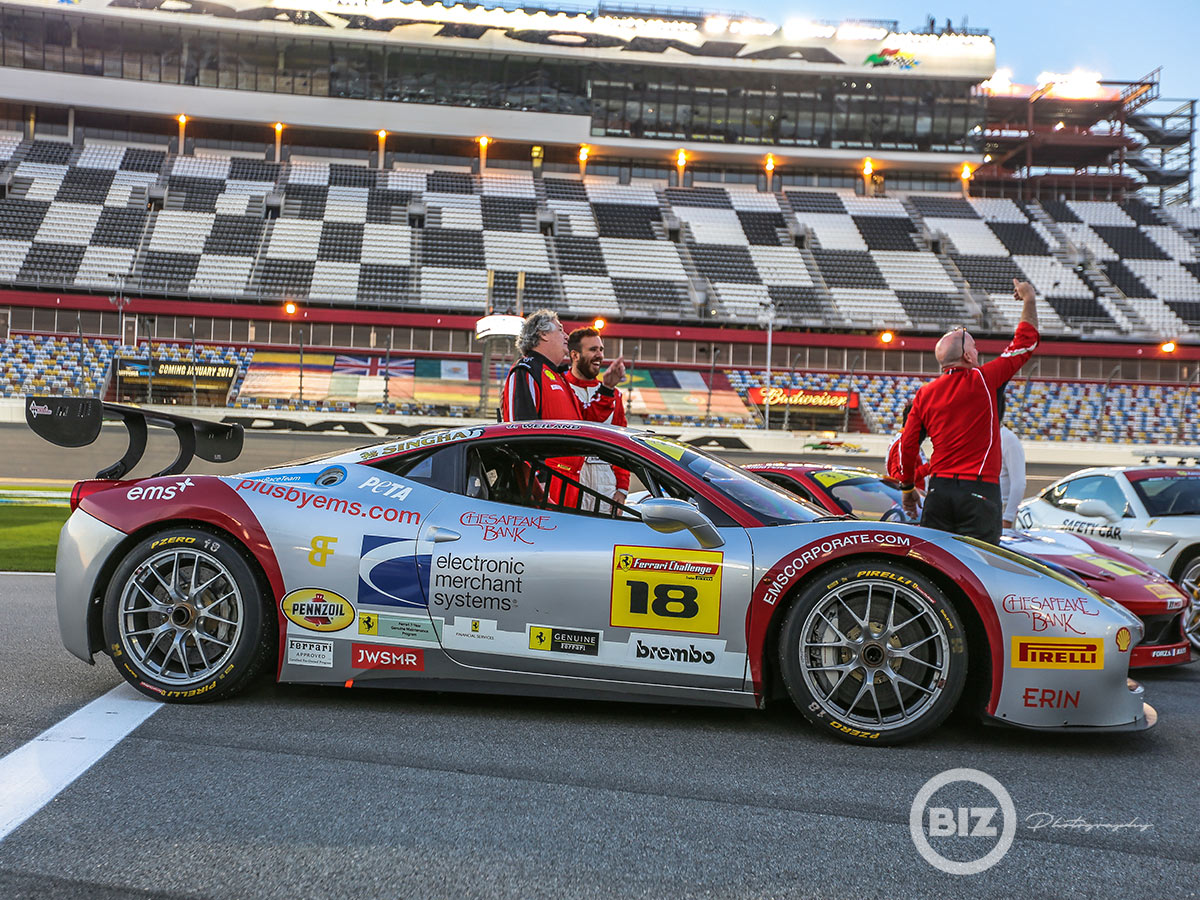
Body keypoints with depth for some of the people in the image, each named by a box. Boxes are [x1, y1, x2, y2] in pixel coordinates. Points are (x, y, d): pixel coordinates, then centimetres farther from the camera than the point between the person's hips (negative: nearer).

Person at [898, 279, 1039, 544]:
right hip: (979, 488, -4)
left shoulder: (924, 394, 8)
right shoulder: (983, 380, -2)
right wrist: (1029, 300, 21)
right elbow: (1026, 343, 6)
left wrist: (907, 487, 20)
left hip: (939, 489, 4)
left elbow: (907, 444, 8)